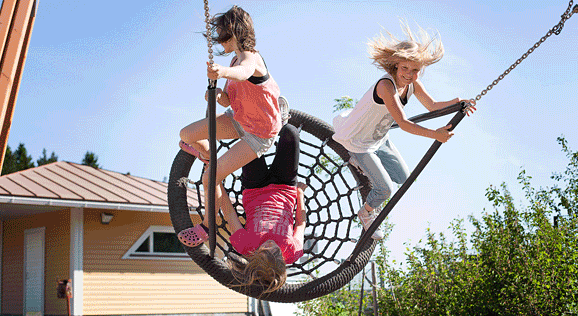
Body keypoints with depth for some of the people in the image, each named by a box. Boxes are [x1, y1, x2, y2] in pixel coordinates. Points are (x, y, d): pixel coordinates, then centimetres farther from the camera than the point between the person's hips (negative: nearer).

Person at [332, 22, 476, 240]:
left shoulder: (412, 83, -12)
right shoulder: (386, 85, -37)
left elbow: (432, 106, -3)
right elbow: (403, 124, -41)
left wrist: (456, 102, -22)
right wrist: (435, 134, -46)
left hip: (379, 139, 8)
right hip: (359, 141, -8)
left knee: (403, 177, 20)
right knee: (385, 189, -6)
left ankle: (359, 163, 38)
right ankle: (366, 213, 27)